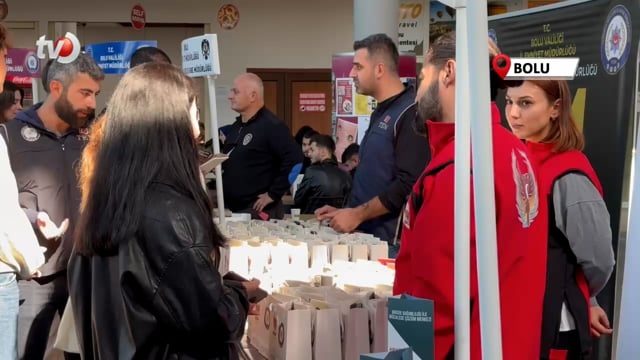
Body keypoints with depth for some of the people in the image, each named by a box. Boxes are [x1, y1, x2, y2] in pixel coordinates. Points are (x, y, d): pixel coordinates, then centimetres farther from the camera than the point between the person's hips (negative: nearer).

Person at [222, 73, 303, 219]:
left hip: (258, 211, -8)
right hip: (232, 209, 8)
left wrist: (273, 194, -20)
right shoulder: (236, 126, 14)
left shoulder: (271, 126, -14)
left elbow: (294, 159, -24)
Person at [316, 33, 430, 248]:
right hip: (365, 234, 9)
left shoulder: (410, 113, -14)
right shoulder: (380, 112, 15)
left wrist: (357, 214, -18)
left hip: (390, 240, -9)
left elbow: (408, 185, -22)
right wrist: (348, 213, 12)